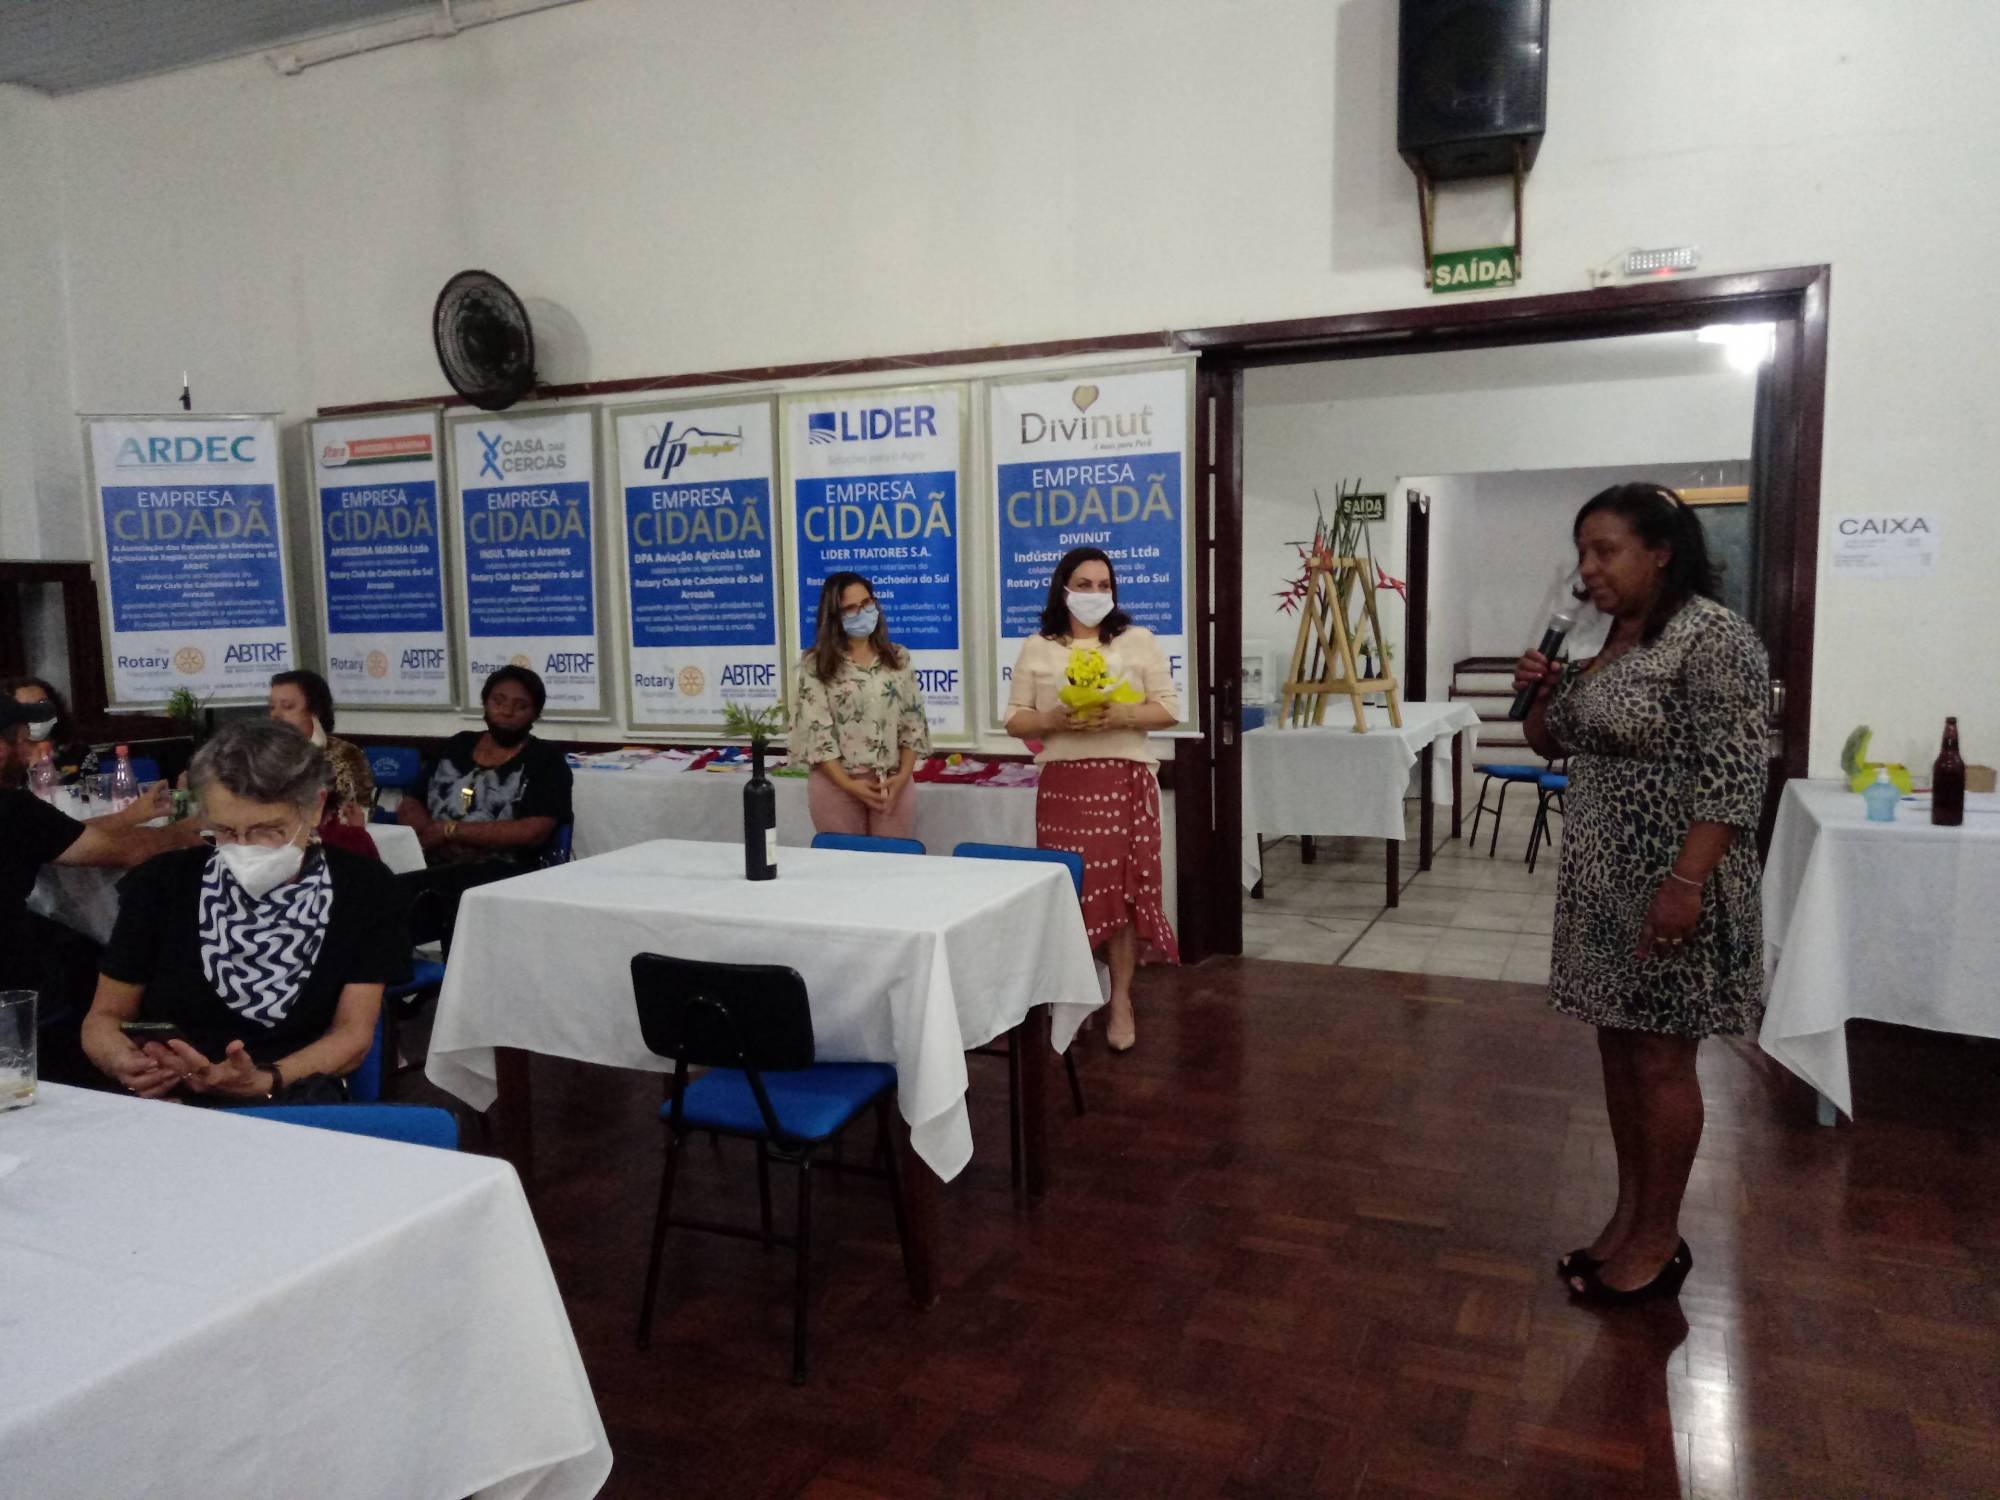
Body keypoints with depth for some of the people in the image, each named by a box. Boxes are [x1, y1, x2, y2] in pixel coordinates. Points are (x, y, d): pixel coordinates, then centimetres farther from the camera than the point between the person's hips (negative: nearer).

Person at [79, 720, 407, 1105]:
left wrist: (264, 1082, -23)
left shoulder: (364, 890, -1)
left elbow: (353, 1032, -3)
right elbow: (105, 1016, 10)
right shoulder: (160, 885, 2)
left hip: (295, 1104, -2)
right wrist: (126, 1063, -14)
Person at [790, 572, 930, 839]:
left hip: (893, 783, 2)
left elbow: (913, 723, 4)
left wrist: (902, 777, -8)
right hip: (837, 784, -2)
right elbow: (815, 731, -8)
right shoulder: (816, 665, -2)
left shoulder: (898, 658, 7)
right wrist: (849, 784, -14)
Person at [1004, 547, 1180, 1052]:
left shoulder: (1138, 640, 6)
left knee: (1121, 889, -1)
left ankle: (1121, 1000, 10)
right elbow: (1015, 720, 5)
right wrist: (1054, 720, -15)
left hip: (1125, 781, 0)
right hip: (1062, 782, 1)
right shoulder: (1036, 649, 8)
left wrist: (1122, 715, -15)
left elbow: (1169, 708, 3)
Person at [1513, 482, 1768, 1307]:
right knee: (1618, 1047, 15)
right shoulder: (1599, 638, 10)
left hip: (1669, 883, -8)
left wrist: (1686, 883, -25)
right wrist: (1541, 690, -1)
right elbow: (1552, 742, 19)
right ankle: (1628, 1215, 29)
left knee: (1660, 1061, 3)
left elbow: (1733, 773, -20)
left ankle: (1659, 1239, 18)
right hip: (1603, 880, 8)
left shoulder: (1713, 638, -15)